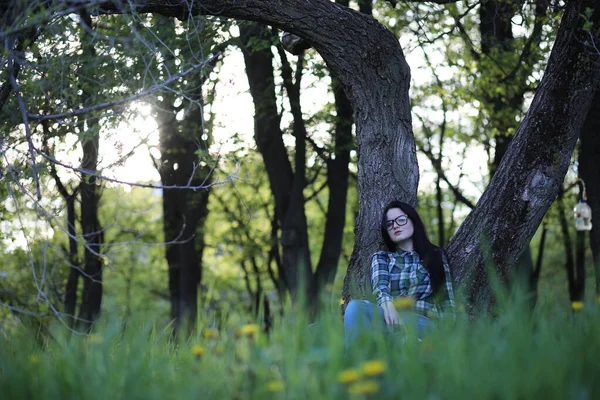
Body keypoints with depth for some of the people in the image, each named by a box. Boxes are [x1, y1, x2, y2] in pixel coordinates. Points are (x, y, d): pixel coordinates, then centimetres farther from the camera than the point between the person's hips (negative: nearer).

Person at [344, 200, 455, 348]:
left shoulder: (436, 255, 20)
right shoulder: (381, 257, 22)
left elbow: (446, 302, 13)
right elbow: (379, 286, -1)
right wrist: (388, 306, -26)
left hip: (423, 322, -2)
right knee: (356, 306, -33)